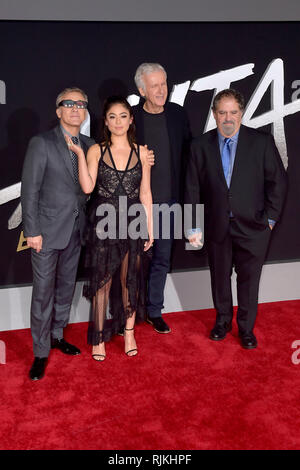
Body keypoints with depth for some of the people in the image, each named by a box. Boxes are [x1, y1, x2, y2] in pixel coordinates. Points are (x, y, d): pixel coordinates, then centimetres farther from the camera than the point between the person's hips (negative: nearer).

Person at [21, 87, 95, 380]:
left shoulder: (89, 146, 8)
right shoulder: (41, 143, -6)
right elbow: (30, 190, -9)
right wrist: (32, 231, -13)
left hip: (75, 230, 5)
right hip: (47, 230, -5)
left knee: (66, 287, 15)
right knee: (43, 292, 1)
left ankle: (57, 335, 34)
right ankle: (41, 352, 15)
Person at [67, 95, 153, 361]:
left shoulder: (141, 152, 5)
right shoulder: (96, 151, 1)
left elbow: (145, 194, 6)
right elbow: (87, 187, -12)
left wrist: (149, 229, 4)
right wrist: (79, 154, -14)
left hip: (133, 223, 1)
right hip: (103, 224, -1)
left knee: (131, 280, 10)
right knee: (101, 281, 6)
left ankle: (129, 333, 29)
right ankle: (99, 338, 21)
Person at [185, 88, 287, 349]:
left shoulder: (262, 141, -5)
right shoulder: (201, 145, -1)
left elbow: (278, 181, -1)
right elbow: (193, 188, 1)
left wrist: (270, 218, -5)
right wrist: (194, 226, -1)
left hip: (252, 227, -1)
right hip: (217, 227, 2)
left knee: (249, 279, 8)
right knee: (220, 276, 15)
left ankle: (246, 328, 28)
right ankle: (223, 321, 37)